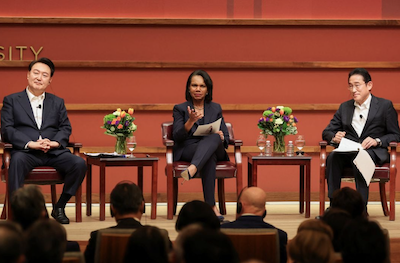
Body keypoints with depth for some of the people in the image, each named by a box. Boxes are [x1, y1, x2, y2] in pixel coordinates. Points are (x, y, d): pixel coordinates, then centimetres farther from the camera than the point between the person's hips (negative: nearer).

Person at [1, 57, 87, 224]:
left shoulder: (57, 102, 23)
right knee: (17, 160, -39)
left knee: (79, 163, -25)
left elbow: (66, 128, 14)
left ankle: (59, 207, -9)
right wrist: (30, 144, -15)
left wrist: (55, 142, -10)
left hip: (54, 152, 3)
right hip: (26, 152, -3)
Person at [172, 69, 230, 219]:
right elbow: (177, 137, -2)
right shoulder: (180, 109, 12)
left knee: (214, 137, -38)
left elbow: (226, 138, 18)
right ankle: (211, 205, -53)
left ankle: (192, 170, -64)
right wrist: (190, 121, -20)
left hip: (215, 150, 2)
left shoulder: (216, 108, 21)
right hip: (187, 150, -2)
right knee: (210, 157, -41)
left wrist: (220, 137, -9)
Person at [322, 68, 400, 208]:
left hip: (374, 152, -3)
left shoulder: (385, 105, 8)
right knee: (333, 157, -32)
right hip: (348, 151, 3)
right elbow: (327, 132, 18)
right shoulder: (344, 107, 20)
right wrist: (334, 137, -8)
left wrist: (376, 141, -16)